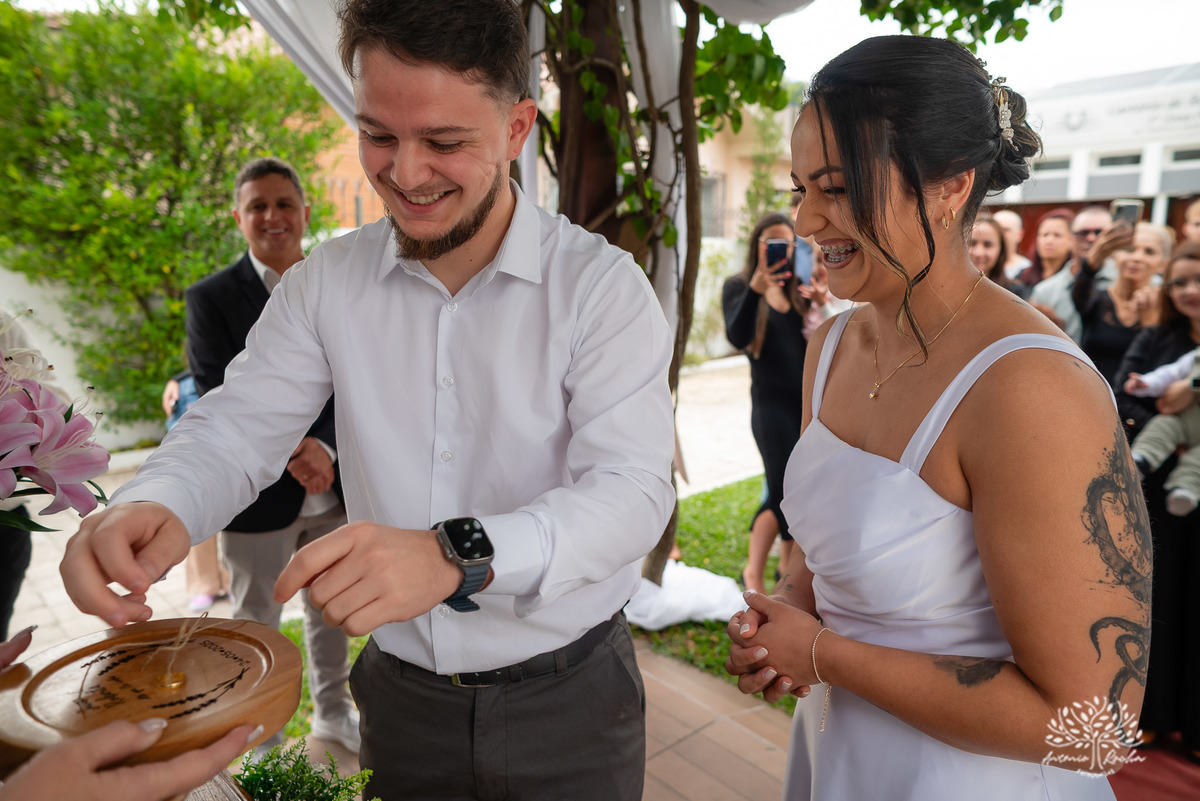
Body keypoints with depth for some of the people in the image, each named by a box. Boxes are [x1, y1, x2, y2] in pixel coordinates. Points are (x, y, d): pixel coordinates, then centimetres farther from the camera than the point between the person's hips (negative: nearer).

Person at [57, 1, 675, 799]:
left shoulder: (601, 284, -15)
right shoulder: (327, 281, -3)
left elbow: (635, 490, -23)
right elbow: (240, 422, -2)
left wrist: (458, 555, -39)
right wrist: (154, 503, -25)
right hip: (400, 693, 4)